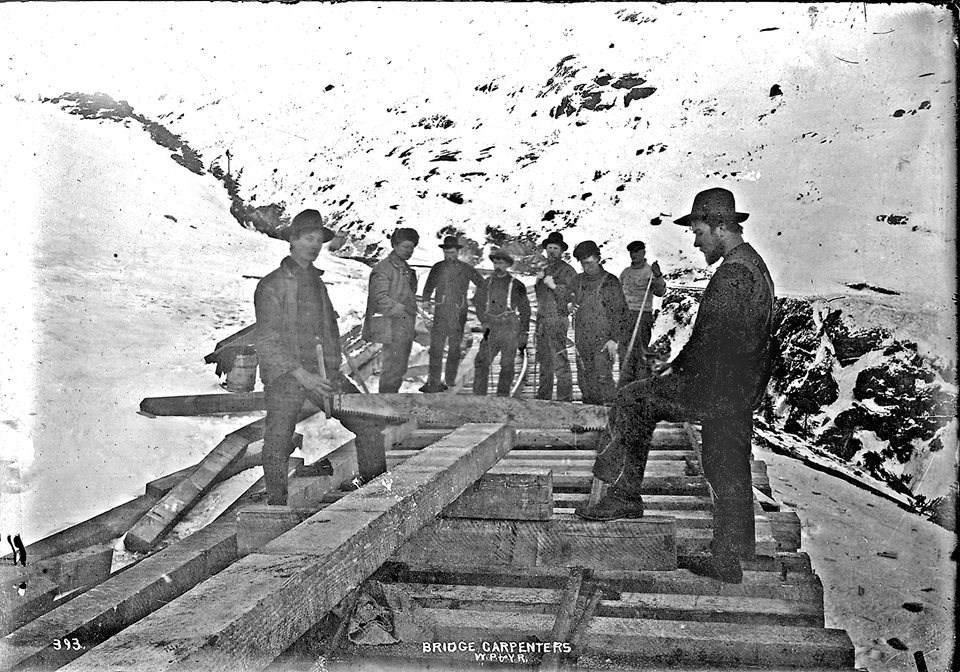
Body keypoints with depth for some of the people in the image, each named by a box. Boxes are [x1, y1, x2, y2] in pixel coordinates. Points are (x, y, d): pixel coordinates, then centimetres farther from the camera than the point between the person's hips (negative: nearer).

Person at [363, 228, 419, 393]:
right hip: (392, 329, -9)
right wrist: (404, 310, -20)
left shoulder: (406, 269, 17)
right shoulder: (384, 269, -12)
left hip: (406, 329, 9)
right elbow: (380, 299, -19)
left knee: (400, 370, 15)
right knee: (391, 370, -6)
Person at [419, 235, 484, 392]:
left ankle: (450, 381, 14)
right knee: (436, 347, -6)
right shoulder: (437, 268, 8)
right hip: (440, 313, 1)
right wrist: (426, 300, 3)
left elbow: (482, 285, 6)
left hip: (459, 314, -1)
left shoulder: (466, 269, 2)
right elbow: (429, 286, 18)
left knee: (454, 348, 5)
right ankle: (433, 382, -6)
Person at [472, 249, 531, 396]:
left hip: (510, 327, -2)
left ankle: (503, 396, 2)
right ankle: (478, 394, -6)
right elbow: (478, 303, 11)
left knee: (507, 365, -3)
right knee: (481, 361, -9)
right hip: (491, 327, 2)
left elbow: (525, 312, 9)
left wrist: (523, 337, 7)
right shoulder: (486, 283, 14)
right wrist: (485, 323, -4)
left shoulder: (516, 285, 6)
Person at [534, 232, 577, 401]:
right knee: (544, 361, 9)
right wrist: (538, 282, 9)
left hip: (557, 319, -7)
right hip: (542, 320, 7)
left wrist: (554, 286, -16)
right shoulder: (544, 270, 21)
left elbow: (571, 296, -9)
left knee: (560, 361, -11)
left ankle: (565, 397, -11)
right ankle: (543, 395, 15)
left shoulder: (567, 270, -2)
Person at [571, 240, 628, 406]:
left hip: (603, 340, -5)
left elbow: (620, 311, -6)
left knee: (602, 379, -11)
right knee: (584, 380, 7)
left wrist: (614, 339, -12)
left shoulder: (610, 281, -4)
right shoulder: (578, 280, 12)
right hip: (582, 340, 5)